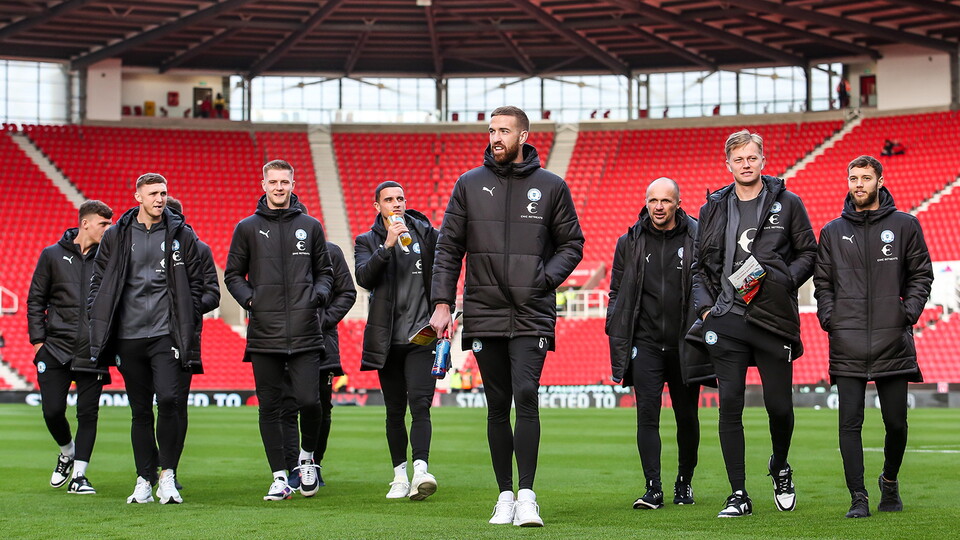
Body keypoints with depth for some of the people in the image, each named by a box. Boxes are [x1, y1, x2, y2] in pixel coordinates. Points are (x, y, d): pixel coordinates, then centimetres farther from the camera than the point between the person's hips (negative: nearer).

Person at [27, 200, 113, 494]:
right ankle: (67, 452, 28)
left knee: (88, 414, -1)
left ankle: (79, 475, 7)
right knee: (52, 411, -2)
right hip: (56, 349, 0)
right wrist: (38, 339, -1)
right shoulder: (53, 255, 5)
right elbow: (35, 300, 8)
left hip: (93, 352, 0)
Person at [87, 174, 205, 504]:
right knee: (140, 410, 6)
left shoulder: (181, 234, 4)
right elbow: (99, 281, 12)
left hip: (166, 334, -2)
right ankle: (144, 480, 13)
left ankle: (167, 473, -5)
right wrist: (99, 324, 3)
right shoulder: (116, 236, 7)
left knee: (168, 399, -17)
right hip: (129, 337, 2)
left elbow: (195, 283, 8)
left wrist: (188, 326, 1)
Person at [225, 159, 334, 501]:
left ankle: (307, 458, 18)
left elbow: (325, 271, 18)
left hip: (305, 332, 0)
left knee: (309, 400, -9)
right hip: (264, 332, 0)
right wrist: (249, 298, -5)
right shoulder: (247, 228, 9)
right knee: (270, 408, 2)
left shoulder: (310, 226, 11)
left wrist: (319, 293, -2)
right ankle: (280, 478, 9)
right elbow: (233, 274, 13)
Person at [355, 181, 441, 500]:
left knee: (420, 403, -16)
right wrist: (387, 246, -21)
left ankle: (421, 470, -28)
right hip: (387, 340, 1)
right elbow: (364, 277, -12)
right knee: (395, 411, 7)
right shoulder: (367, 241, 7)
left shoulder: (426, 233, 9)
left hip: (422, 336, -1)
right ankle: (400, 476, 15)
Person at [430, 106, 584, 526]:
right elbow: (448, 247, 9)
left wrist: (546, 279, -7)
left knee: (526, 397, -15)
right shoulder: (470, 184, 8)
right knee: (498, 406, 6)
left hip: (532, 315, -2)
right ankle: (505, 496, 14)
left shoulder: (551, 187, 5)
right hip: (484, 313, 2)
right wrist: (442, 303, 0)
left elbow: (572, 244, 11)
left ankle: (527, 496, -12)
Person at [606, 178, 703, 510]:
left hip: (684, 344, -1)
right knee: (647, 414, -8)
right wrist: (616, 338, 5)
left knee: (687, 417, 9)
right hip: (645, 344, 1)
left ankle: (684, 483, 25)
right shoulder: (630, 243, 6)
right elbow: (617, 293, 12)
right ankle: (653, 489, -8)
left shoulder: (697, 240, 0)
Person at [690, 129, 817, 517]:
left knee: (779, 406, 1)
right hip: (727, 320, 2)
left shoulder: (787, 204, 5)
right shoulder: (713, 209, 12)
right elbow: (700, 265, 17)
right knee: (730, 405, -4)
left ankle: (780, 469, 32)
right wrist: (704, 306, 3)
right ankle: (738, 496, 1)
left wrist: (780, 281, -9)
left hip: (774, 319, -2)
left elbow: (808, 254, 7)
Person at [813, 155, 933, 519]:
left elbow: (921, 275, 8)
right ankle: (858, 498, -1)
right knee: (850, 422, -5)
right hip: (847, 343, 1)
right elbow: (822, 282, 15)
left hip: (892, 340, -1)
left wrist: (909, 312, -5)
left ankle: (890, 481, 30)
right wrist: (828, 316, -1)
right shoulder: (833, 232, 12)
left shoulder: (904, 226, 8)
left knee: (896, 423, 5)